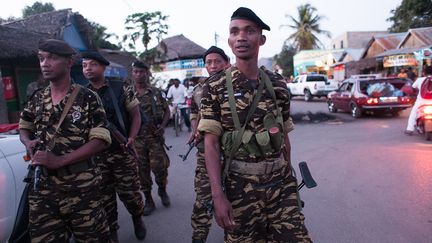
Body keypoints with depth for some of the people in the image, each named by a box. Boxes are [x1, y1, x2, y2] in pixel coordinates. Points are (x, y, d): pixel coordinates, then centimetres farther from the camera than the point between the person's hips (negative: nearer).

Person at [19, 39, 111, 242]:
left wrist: (60, 160, -20)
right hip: (41, 189, 5)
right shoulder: (37, 100, 8)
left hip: (81, 188, -4)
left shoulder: (87, 98, -8)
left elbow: (101, 140, -13)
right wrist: (28, 143, 0)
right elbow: (24, 127, 24)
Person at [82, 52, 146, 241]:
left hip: (122, 152, -2)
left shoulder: (121, 89, 0)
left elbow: (135, 115, 3)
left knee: (129, 192, 5)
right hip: (95, 155, 2)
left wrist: (131, 138, -10)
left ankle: (138, 218, 35)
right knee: (104, 197, 9)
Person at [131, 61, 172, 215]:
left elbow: (166, 111, 9)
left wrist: (162, 126, -7)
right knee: (142, 169, 6)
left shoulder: (156, 92, 5)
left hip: (155, 136, -1)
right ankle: (148, 201, 21)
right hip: (136, 139, 1)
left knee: (159, 166, -4)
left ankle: (162, 190, 26)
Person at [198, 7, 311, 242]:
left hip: (281, 183, 3)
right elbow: (211, 144, -9)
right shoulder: (215, 87, -6)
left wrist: (289, 177, 16)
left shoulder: (277, 84, 3)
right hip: (240, 186, -2)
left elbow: (284, 137, 11)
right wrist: (218, 194, -15)